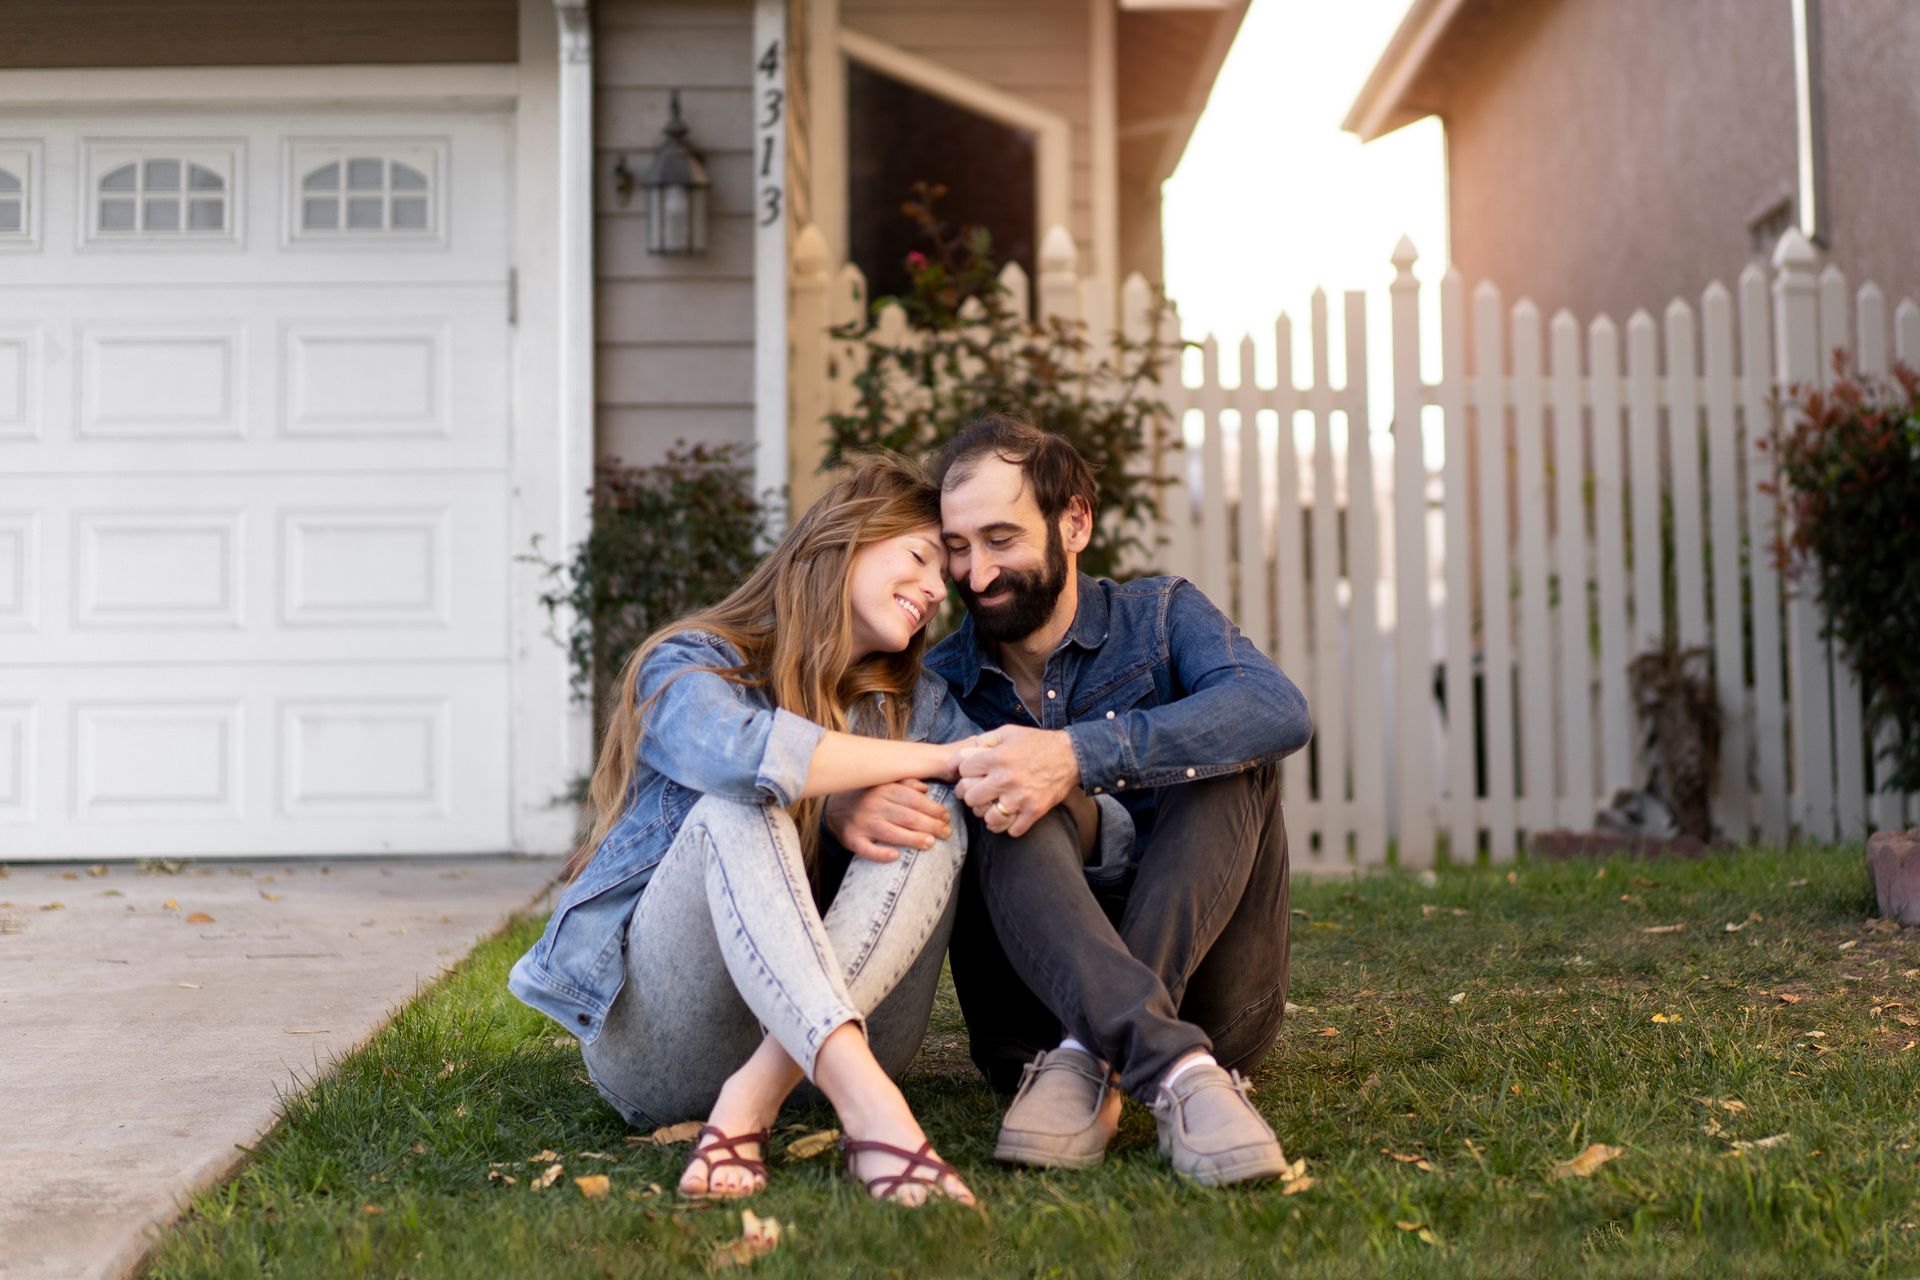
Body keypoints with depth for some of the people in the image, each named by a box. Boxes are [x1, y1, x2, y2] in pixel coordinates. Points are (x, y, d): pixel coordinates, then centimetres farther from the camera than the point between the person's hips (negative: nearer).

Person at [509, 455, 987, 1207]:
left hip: (836, 1030, 4)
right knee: (737, 811, -30)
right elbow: (735, 750, -27)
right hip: (658, 1045, -3)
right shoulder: (692, 666, -1)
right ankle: (871, 1108, -52)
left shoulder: (916, 705, 15)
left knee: (935, 815, -19)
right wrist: (935, 757, -19)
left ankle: (752, 1102, -36)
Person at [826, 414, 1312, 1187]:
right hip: (1040, 1003, 0)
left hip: (1206, 999, 0)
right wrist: (844, 810, -31)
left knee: (1226, 754, -20)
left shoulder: (1159, 620, 4)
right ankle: (1177, 1070, -45)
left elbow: (1280, 710, -18)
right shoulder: (937, 685, 9)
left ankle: (1091, 1063, -34)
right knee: (1011, 810, -24)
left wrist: (1080, 755, -32)